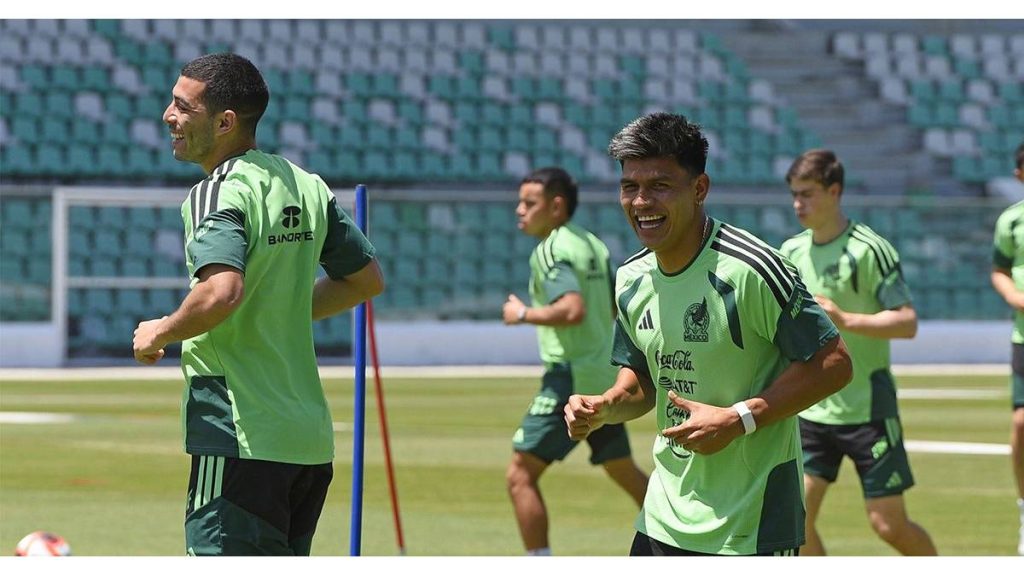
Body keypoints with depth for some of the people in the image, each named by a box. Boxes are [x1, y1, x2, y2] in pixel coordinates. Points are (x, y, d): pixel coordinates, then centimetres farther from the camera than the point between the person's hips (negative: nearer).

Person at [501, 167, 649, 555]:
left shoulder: (552, 250, -13)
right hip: (605, 375, 9)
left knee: (520, 476, -6)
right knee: (625, 472, 23)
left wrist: (524, 314, -14)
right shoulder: (593, 245, 13)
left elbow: (573, 310, -27)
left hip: (571, 377, -9)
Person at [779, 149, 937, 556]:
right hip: (811, 411, 6)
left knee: (888, 524, -1)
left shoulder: (868, 249, -12)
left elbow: (907, 321, -17)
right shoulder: (792, 251, 8)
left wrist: (845, 320, -27)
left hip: (867, 410, -6)